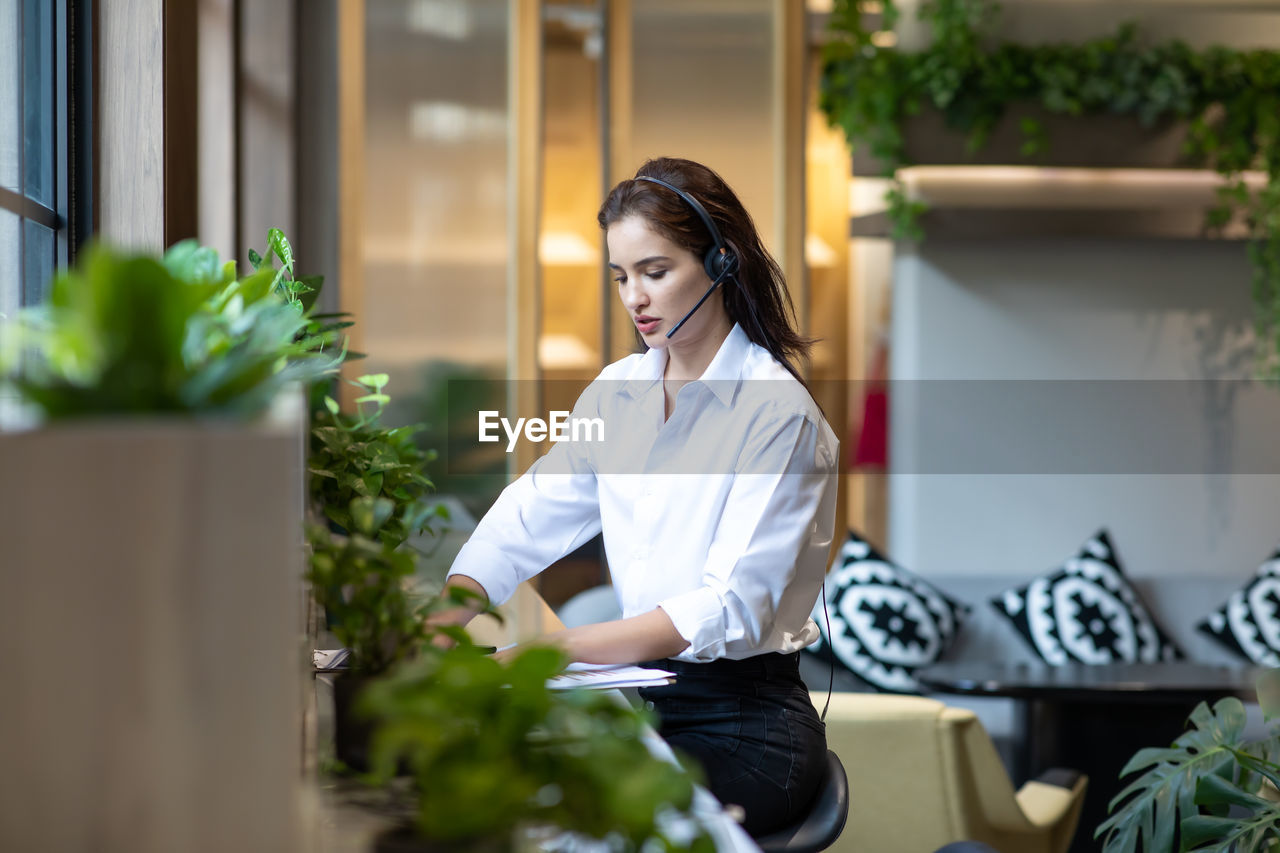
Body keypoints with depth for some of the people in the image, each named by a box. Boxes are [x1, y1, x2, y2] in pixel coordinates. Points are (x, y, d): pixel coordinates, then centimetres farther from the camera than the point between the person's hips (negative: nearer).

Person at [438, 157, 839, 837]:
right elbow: (527, 519, 6)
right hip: (641, 697, 6)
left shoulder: (778, 412, -13)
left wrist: (557, 648, -32)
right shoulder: (618, 392, 10)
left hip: (745, 724, -6)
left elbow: (732, 610, -22)